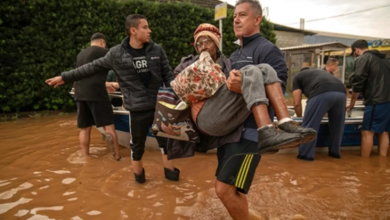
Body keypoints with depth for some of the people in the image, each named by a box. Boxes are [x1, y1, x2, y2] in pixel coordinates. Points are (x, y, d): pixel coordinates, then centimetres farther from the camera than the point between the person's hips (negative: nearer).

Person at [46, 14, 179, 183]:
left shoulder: (157, 50, 0)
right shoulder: (117, 53, -5)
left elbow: (168, 76, 5)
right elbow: (93, 67, 4)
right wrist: (65, 77, 8)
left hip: (160, 105, 2)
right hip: (138, 109, -1)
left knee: (165, 139, 12)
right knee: (137, 145, 11)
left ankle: (170, 170, 32)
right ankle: (138, 174, 33)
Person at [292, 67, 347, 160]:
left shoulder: (298, 77, 28)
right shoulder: (322, 72, 43)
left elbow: (297, 103, 20)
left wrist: (300, 117, 36)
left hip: (322, 93, -6)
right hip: (341, 92, 6)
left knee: (310, 125, 7)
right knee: (337, 125, 22)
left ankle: (306, 154, 13)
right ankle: (335, 152, 34)